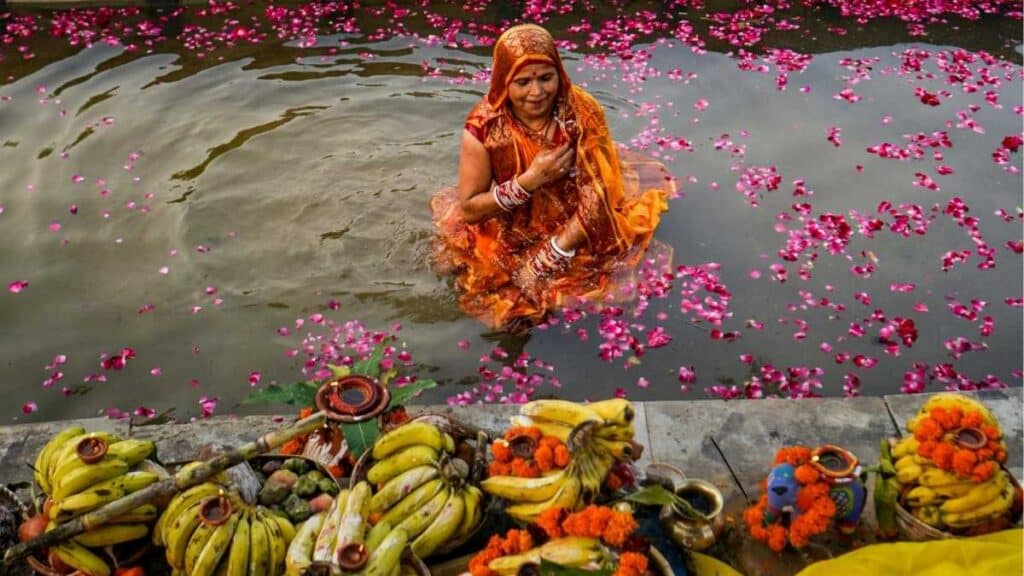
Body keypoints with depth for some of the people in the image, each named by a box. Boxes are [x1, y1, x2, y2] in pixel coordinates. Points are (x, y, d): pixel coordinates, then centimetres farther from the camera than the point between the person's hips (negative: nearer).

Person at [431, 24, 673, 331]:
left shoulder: (583, 112, -18)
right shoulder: (484, 128, -20)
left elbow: (599, 193, -18)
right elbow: (468, 209, -15)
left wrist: (549, 259, -26)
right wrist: (530, 180, -28)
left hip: (577, 233, 2)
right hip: (512, 239, -2)